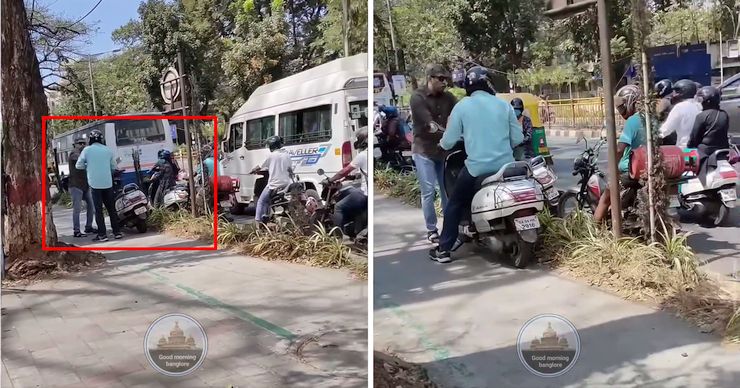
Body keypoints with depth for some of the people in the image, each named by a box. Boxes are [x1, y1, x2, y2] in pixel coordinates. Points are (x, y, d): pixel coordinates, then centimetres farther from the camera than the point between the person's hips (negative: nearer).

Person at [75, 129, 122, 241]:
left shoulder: (87, 150, -3)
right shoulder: (108, 150, 4)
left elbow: (79, 165, 0)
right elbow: (113, 167, 9)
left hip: (95, 184, -2)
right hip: (108, 184, 2)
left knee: (98, 210, 2)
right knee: (111, 208, 12)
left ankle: (102, 234, 0)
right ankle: (117, 232, 13)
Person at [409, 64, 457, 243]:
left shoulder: (448, 97, 6)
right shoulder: (417, 97, -11)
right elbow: (428, 124, -22)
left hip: (445, 150, 5)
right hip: (424, 151, -5)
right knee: (428, 192, -4)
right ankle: (431, 229, 6)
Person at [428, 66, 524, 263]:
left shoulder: (461, 106, -3)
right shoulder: (504, 105, 5)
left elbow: (449, 142, -1)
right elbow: (518, 138, 6)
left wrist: (442, 143, 22)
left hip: (476, 168, -2)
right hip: (505, 166, 3)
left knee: (455, 205, 14)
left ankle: (443, 250, 14)